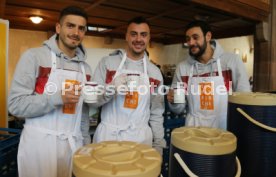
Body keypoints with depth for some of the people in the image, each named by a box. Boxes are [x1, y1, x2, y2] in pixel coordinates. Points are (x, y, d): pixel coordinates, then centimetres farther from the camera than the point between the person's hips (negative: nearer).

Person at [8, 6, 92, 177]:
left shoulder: (85, 68, 7)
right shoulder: (34, 56, -8)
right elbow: (16, 105, -12)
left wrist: (86, 143, 11)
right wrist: (57, 97, -23)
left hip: (73, 145, 4)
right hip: (39, 143, -4)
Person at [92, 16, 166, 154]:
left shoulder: (155, 72, 4)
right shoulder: (107, 62, -3)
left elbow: (156, 112, 8)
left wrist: (158, 143, 6)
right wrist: (111, 88, -22)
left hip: (141, 138, 2)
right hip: (108, 135, -1)